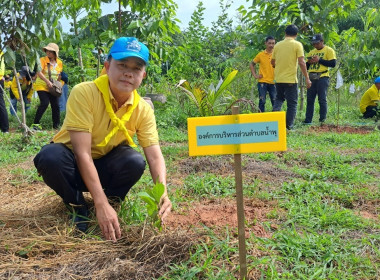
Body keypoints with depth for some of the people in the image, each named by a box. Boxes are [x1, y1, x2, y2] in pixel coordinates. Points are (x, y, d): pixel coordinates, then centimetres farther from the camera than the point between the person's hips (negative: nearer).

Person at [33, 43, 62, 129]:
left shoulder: (59, 62, 5)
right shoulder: (42, 60, -10)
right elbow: (39, 72, -21)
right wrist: (47, 81, -32)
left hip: (52, 88, 5)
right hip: (42, 86, -5)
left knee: (55, 105, 3)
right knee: (44, 103, -19)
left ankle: (56, 125, 15)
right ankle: (35, 123, -11)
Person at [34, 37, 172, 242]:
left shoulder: (143, 109, -15)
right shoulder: (84, 93, -28)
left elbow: (155, 156, -21)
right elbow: (82, 153, -33)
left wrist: (162, 192, -42)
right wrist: (101, 205, -39)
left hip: (104, 165, 2)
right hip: (73, 162, -2)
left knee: (135, 162, -29)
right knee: (51, 157, -35)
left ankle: (113, 201, 2)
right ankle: (78, 207, -7)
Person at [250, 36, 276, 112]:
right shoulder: (260, 54, 3)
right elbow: (252, 64, 14)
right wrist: (254, 75, 4)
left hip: (273, 82, 1)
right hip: (262, 82, -1)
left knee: (275, 102, 2)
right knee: (262, 101, 1)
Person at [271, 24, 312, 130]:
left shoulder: (278, 45, 6)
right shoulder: (297, 45, -6)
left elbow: (272, 62, 14)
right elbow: (301, 62, -13)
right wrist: (307, 78, -9)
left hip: (278, 78, 4)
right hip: (291, 79, -4)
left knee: (279, 98, 22)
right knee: (292, 103, 6)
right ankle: (289, 127, 6)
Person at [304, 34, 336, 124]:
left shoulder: (329, 50, 1)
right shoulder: (311, 52, 20)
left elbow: (333, 63, -10)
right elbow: (306, 67, 22)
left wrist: (319, 60, -12)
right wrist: (309, 62, 0)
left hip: (322, 77, -6)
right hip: (311, 78, 6)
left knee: (322, 100, -5)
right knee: (310, 100, 5)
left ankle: (322, 120, 0)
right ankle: (308, 120, 9)